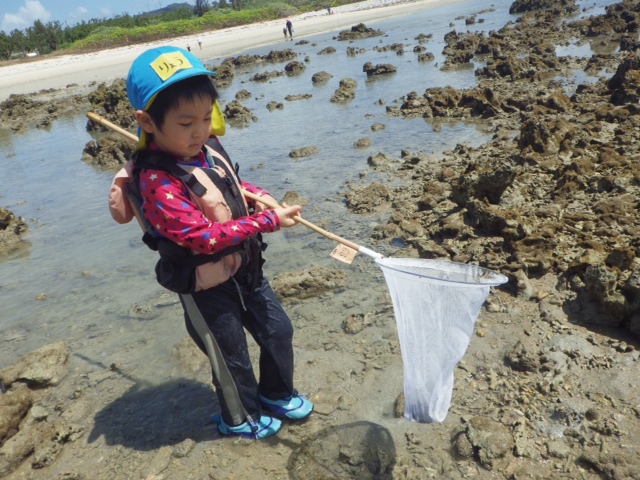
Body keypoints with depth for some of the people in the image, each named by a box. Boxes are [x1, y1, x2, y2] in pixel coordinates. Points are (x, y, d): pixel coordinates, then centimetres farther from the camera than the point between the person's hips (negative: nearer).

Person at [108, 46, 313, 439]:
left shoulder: (207, 148, -6)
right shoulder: (158, 184, -29)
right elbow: (204, 236, -32)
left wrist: (257, 195, -7)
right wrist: (268, 221, -30)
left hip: (246, 268, 7)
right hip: (207, 288, -7)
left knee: (278, 330, 20)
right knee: (232, 356, 14)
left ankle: (277, 395, 47)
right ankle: (239, 419, 44)